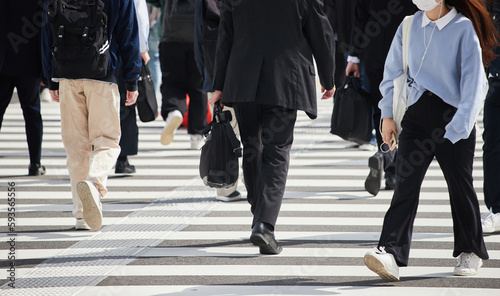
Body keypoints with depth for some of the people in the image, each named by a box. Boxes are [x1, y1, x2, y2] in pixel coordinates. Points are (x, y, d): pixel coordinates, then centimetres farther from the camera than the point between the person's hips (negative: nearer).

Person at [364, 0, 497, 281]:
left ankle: (470, 252, 27)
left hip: (452, 117, -3)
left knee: (460, 185, 7)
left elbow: (474, 82, -13)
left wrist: (458, 129, -19)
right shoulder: (411, 25, 6)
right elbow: (393, 70, 18)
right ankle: (391, 253, -18)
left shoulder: (464, 29, -9)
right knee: (406, 183, -9)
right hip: (417, 115, 3)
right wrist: (387, 114, 16)